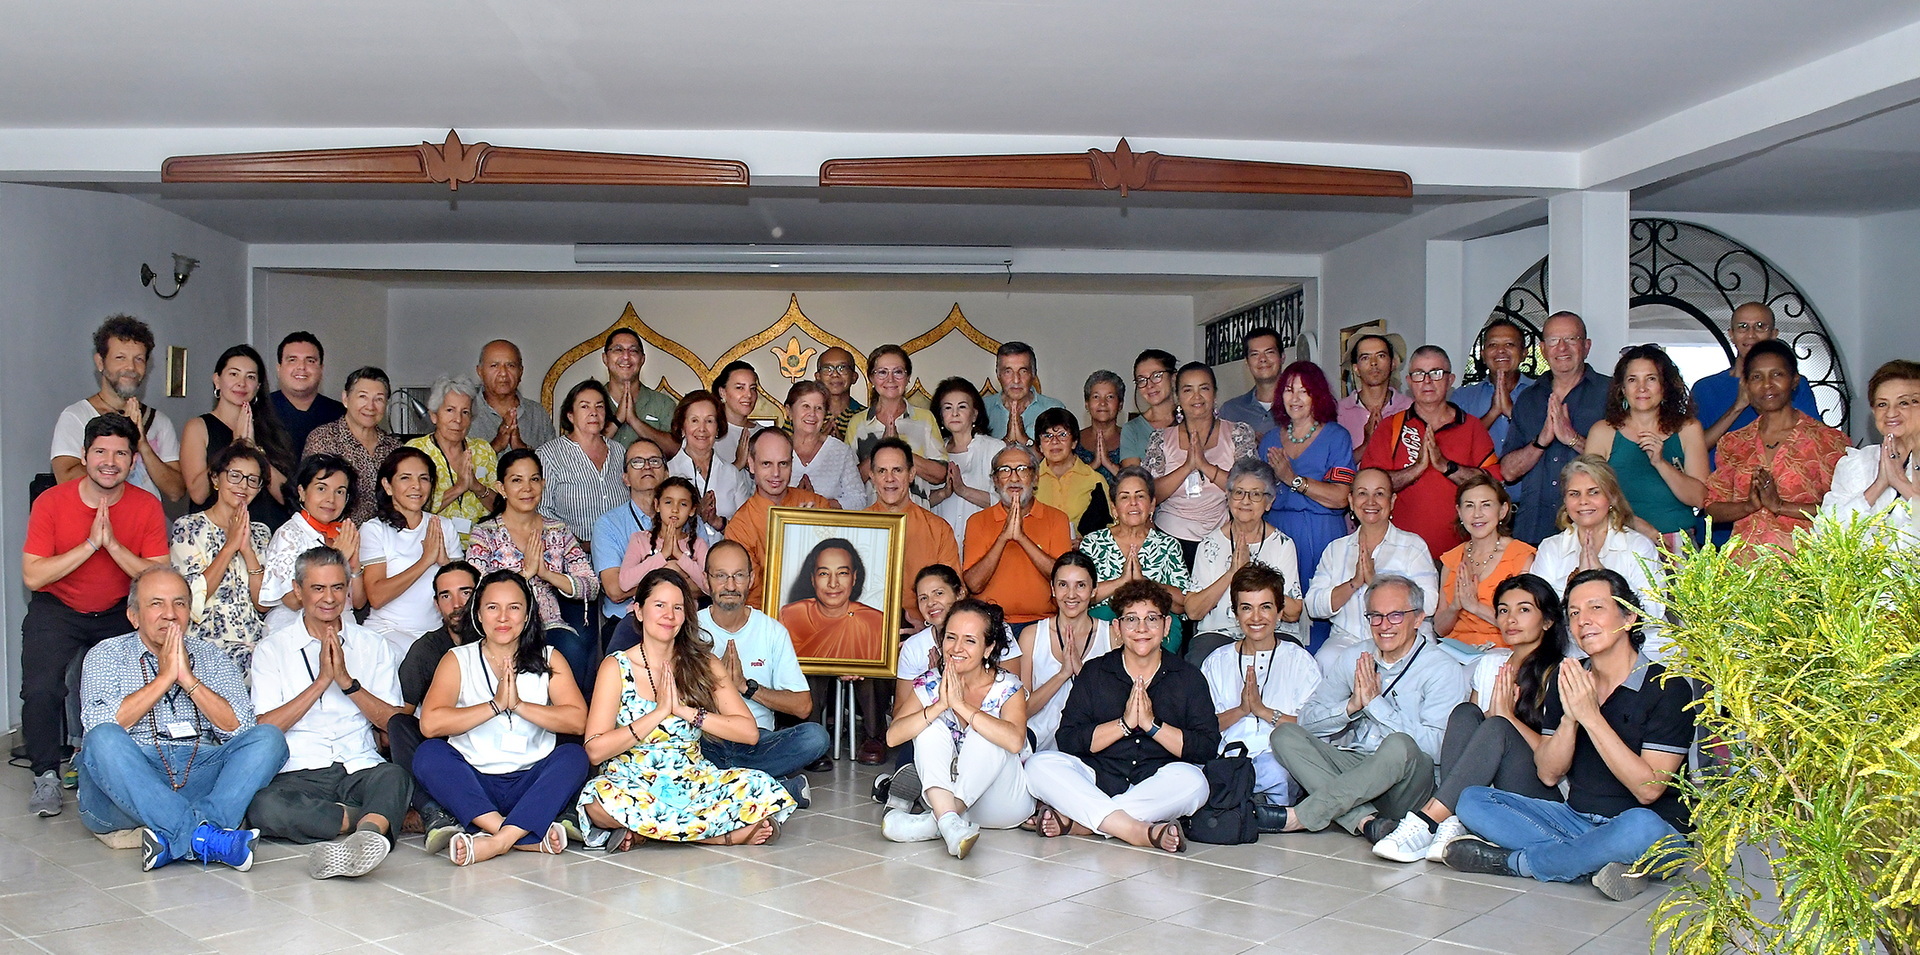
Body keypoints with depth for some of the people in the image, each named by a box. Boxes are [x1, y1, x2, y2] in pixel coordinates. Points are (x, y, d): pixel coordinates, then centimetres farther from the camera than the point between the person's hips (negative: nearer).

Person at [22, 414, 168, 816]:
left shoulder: (147, 507, -9)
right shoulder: (51, 502, -12)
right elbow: (33, 576, -18)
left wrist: (113, 545, -27)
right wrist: (90, 544, -27)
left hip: (119, 613, 1)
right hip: (57, 611, -1)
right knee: (40, 688, -22)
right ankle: (46, 777, -2)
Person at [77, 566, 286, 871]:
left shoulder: (212, 657, 17)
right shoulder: (106, 655, 11)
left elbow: (239, 728, 1)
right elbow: (101, 726, -8)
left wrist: (188, 679, -6)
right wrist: (165, 676, -6)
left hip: (199, 773, 2)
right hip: (129, 777, -2)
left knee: (267, 738, -20)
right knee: (103, 740, -32)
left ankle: (173, 839, -40)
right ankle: (205, 837, -43)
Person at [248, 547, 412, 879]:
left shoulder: (373, 646, 16)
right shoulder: (272, 649, 12)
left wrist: (347, 681, -6)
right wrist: (322, 680, -7)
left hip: (362, 770, 1)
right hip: (300, 774, 0)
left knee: (395, 776, -35)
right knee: (263, 808, -35)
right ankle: (381, 821, -28)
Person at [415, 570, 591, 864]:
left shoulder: (549, 659, 8)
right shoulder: (458, 660, 6)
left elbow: (577, 720, -9)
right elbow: (430, 724, -12)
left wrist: (519, 705, -19)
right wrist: (496, 705, -17)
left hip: (532, 785, 0)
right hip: (474, 788, 0)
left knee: (574, 756, -26)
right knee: (429, 754, -26)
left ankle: (497, 840, -38)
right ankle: (528, 838, -35)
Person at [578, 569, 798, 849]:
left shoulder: (705, 665, 6)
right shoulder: (616, 667, 0)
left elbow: (749, 732, -5)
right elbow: (595, 750, -11)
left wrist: (684, 711, -13)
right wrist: (659, 712, -15)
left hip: (692, 781, 2)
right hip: (631, 782, -1)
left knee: (762, 788, -24)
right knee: (600, 799, -37)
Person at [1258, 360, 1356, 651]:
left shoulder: (1335, 436, 1)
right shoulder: (1271, 439, 15)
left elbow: (1340, 497, -10)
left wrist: (1293, 479, -12)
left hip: (1322, 536, -4)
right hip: (1277, 532, 4)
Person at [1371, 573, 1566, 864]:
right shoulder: (1488, 664, 17)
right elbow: (1466, 729, 14)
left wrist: (1507, 715, -14)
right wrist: (1492, 714, -6)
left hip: (1539, 795, -4)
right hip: (1486, 794, 4)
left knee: (1497, 728, -31)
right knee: (1465, 713, -22)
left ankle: (1425, 822, -42)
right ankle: (1454, 823, -39)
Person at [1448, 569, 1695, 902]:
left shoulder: (1667, 688, -11)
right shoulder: (1567, 680, 5)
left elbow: (1648, 789, -19)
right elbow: (1549, 774, 0)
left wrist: (1590, 715, -23)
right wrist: (1569, 717, -17)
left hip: (1655, 833, -5)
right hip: (1576, 819, 5)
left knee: (1641, 826, -40)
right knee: (1472, 800, -9)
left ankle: (1512, 862, -19)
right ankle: (1592, 861, -23)